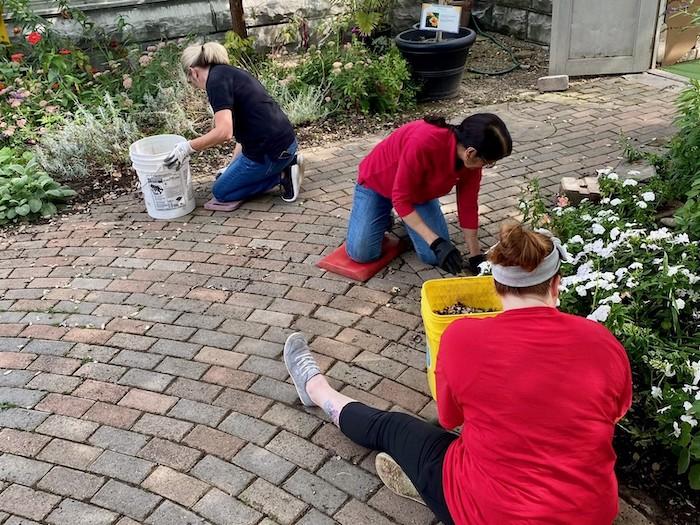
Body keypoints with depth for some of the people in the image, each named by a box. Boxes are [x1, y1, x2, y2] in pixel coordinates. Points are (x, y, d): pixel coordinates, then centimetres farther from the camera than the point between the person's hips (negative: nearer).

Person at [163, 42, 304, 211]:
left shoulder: (216, 80, -12)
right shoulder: (232, 73, 17)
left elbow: (224, 131, -25)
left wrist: (187, 147, -14)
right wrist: (231, 168, 29)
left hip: (268, 151, -9)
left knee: (221, 191, 14)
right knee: (231, 177, 29)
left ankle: (281, 174, 2)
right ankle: (285, 165, 12)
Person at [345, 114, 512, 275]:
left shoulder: (472, 161, -23)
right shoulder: (423, 143, -43)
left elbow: (468, 206, -11)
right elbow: (401, 199, -35)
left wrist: (476, 257, -10)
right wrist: (436, 242, -39)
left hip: (419, 192, 4)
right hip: (377, 183, -4)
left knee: (434, 256, -11)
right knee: (361, 253, -16)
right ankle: (383, 219, 14)